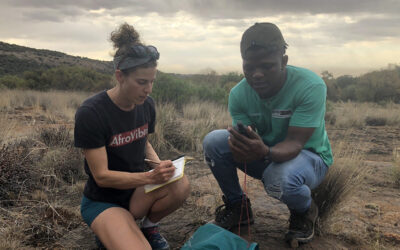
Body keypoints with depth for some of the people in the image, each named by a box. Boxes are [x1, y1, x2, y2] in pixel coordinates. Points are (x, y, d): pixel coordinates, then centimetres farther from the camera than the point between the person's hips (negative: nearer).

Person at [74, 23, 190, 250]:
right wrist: (151, 177, -33)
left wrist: (159, 164, -9)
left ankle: (149, 225, 3)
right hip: (103, 201, -4)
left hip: (136, 190, 5)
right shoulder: (91, 113, -23)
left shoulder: (147, 105, -5)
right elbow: (101, 176, -21)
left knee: (181, 185, -27)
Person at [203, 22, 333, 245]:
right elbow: (248, 141, -16)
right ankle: (236, 205, 6)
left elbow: (294, 143, -30)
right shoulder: (239, 94, -14)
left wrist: (265, 152, -52)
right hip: (265, 155, 4)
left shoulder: (311, 86, -26)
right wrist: (242, 148, -42)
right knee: (213, 141, -18)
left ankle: (305, 211, 1)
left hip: (308, 155, -3)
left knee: (280, 178, -38)